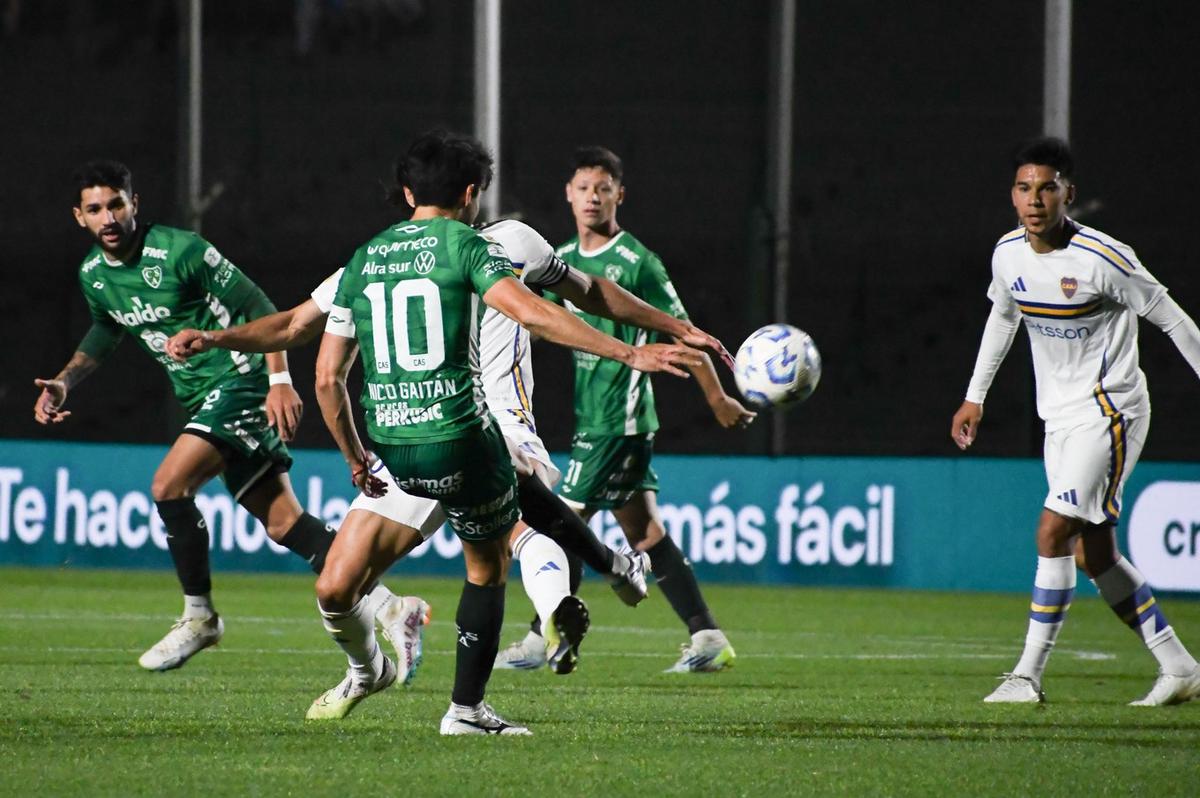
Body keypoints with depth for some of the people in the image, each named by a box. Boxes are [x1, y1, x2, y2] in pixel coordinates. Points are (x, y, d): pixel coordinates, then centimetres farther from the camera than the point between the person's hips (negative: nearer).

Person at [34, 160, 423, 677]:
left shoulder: (178, 251, -17)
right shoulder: (93, 275, 5)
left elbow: (257, 307, -14)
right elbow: (106, 332, 26)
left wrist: (280, 380, -20)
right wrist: (65, 381, 11)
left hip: (241, 381, -8)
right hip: (204, 399, 8)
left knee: (168, 486, -21)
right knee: (283, 524, 3)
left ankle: (198, 616, -5)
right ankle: (389, 608, 5)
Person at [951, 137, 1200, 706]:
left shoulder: (1104, 259, -19)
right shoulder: (1009, 253, 0)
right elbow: (1002, 316, 20)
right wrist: (974, 396, 21)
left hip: (1109, 412, -7)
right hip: (1059, 417, 7)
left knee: (1053, 532, -16)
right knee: (1094, 555, 8)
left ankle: (1029, 675, -10)